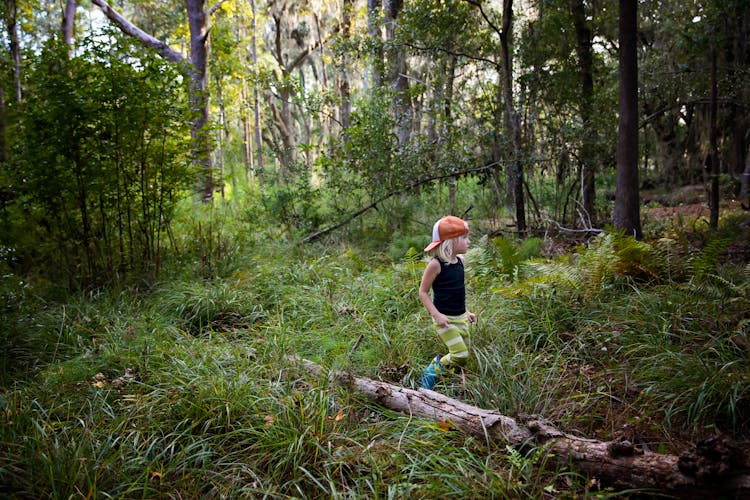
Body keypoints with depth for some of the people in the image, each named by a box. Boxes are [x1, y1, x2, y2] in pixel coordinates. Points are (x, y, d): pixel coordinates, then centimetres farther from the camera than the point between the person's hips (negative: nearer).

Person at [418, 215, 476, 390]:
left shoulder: (460, 260, 5)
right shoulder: (436, 264, -16)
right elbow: (423, 292, -12)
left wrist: (466, 312, 16)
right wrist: (436, 315, -20)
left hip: (461, 318, 7)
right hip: (445, 319, -7)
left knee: (464, 355, 10)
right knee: (460, 355, -15)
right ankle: (433, 370, 8)